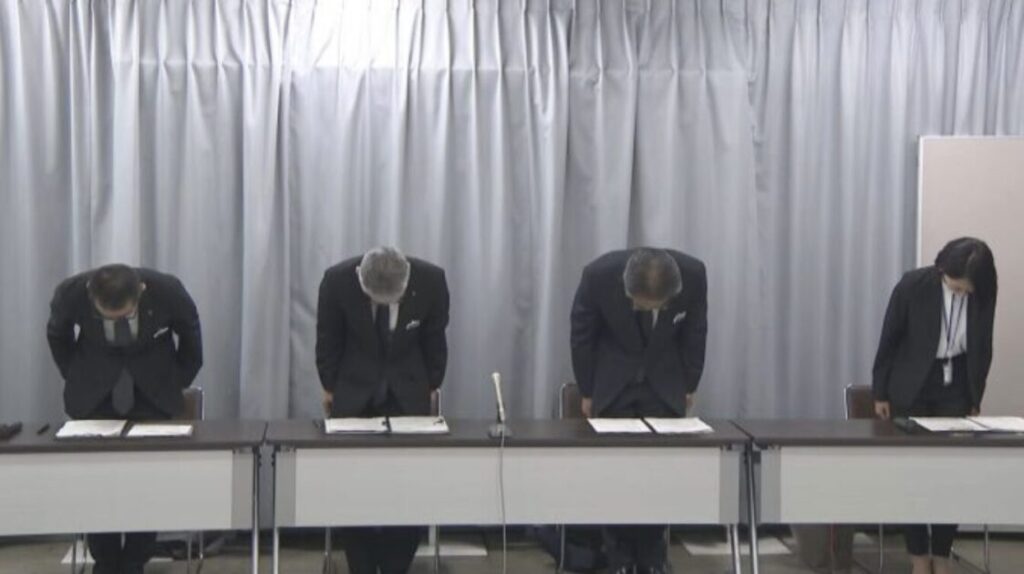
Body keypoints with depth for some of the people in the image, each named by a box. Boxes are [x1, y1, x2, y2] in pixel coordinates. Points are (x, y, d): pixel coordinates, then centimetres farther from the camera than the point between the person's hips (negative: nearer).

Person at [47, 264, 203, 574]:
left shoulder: (168, 290, -26)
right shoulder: (71, 292, -24)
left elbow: (190, 336, -3)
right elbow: (57, 335, 0)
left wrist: (179, 383, 1)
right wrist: (77, 381, 2)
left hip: (153, 389, 0)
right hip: (94, 389, 1)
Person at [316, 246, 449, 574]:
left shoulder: (431, 279, -22)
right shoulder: (338, 280, -23)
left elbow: (435, 338, -3)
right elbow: (327, 339, -5)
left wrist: (432, 385, 7)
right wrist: (329, 387, 4)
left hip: (408, 390, 0)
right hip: (354, 388, 0)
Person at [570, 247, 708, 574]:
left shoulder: (693, 274, -25)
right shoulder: (599, 274, -29)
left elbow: (695, 332, -6)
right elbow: (582, 335, -11)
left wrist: (689, 386, 4)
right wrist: (587, 392, -3)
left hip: (665, 384, 1)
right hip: (613, 382, -1)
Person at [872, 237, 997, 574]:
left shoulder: (984, 295, -9)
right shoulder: (913, 285, -17)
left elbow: (982, 348, 4)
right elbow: (889, 339, -8)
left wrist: (975, 400, 5)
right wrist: (880, 393, -4)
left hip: (955, 388, 2)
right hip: (913, 387, -2)